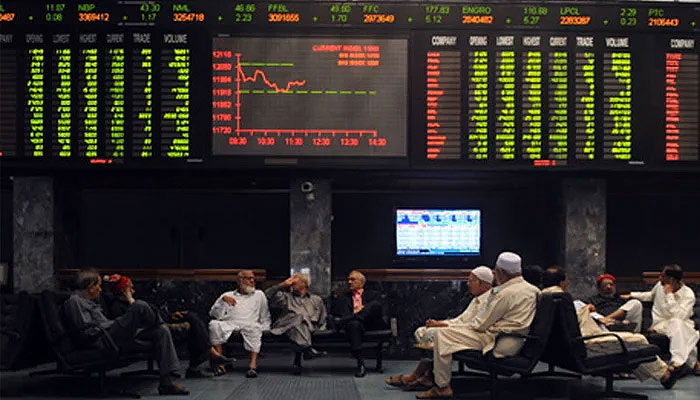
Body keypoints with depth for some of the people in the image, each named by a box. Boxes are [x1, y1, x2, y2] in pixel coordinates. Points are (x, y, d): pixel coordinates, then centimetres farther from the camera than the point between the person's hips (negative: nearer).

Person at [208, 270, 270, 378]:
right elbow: (214, 314, 12)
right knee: (214, 324, -32)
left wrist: (265, 330, 4)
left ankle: (253, 364, -48)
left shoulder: (259, 295, 28)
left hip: (249, 324, -1)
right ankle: (220, 363, -33)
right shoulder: (228, 295, 25)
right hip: (229, 323, 1)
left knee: (254, 327, -38)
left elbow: (265, 317, 22)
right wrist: (223, 300, -3)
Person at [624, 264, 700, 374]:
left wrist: (669, 295, -27)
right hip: (660, 325, 3)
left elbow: (678, 316, -29)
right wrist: (631, 295, 19)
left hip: (681, 326, -3)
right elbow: (651, 295, 27)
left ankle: (678, 361, -45)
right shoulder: (660, 285, 1)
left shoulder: (688, 294, -13)